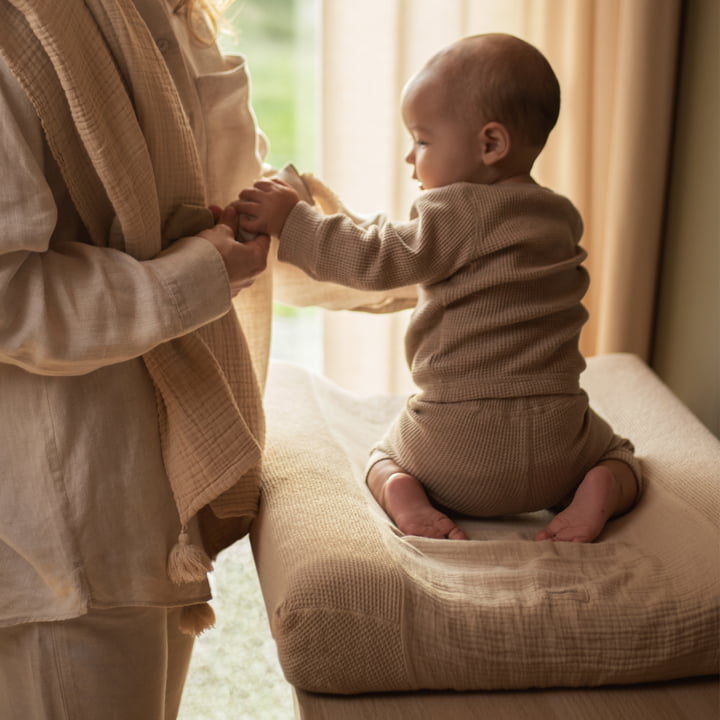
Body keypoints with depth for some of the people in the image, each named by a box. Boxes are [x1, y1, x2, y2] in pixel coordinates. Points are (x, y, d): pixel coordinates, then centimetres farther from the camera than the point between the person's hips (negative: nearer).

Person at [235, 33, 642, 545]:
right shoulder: (563, 219, 11)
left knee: (384, 453, 30)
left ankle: (402, 492, -4)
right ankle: (598, 490, -2)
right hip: (555, 446, 3)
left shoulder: (458, 213, -11)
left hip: (457, 450, -3)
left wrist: (291, 220, -8)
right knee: (615, 451, 32)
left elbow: (376, 261, -14)